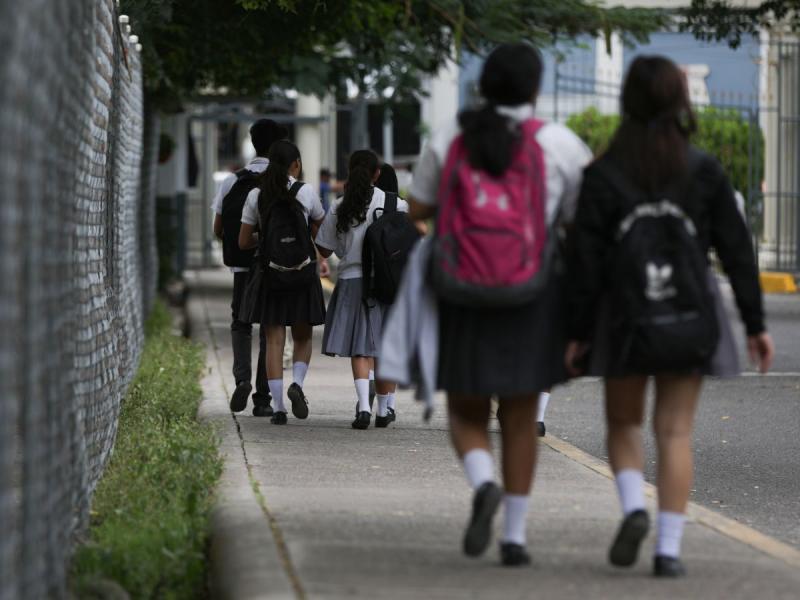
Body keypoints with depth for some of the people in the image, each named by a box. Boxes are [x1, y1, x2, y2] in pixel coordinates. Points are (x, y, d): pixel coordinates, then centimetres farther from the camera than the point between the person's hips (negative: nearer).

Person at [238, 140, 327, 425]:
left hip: (270, 273, 1)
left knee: (274, 340, 4)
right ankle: (297, 383, -12)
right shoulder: (306, 191, -5)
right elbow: (321, 232, 6)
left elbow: (244, 241, 2)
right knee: (303, 337, 14)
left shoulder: (256, 195, -1)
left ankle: (278, 407, -1)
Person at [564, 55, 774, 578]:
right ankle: (669, 547, -2)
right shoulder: (705, 172, -1)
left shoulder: (604, 175, -5)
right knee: (676, 431, 4)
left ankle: (634, 506, -8)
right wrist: (756, 323, 6)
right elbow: (737, 250, 1)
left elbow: (586, 260, -5)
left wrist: (578, 333, 1)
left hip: (626, 316, -1)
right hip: (691, 316, 1)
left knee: (623, 421, 16)